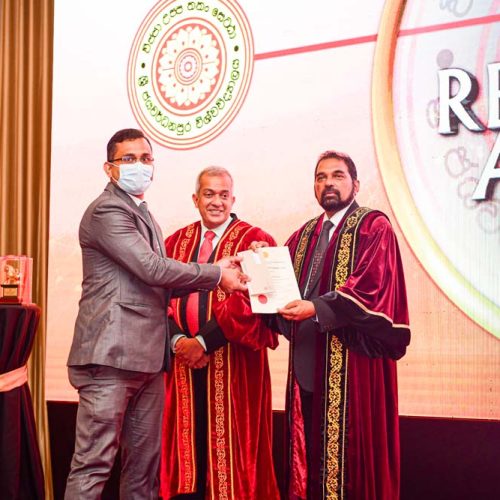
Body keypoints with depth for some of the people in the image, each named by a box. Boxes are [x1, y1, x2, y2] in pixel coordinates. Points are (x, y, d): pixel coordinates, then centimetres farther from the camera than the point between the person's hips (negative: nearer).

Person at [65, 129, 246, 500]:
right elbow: (152, 269, -15)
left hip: (148, 358, 9)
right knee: (94, 464, -7)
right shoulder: (107, 211, -8)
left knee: (144, 467, 10)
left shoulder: (144, 217, 22)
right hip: (112, 354, -9)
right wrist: (217, 274, -7)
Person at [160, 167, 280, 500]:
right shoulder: (176, 242, 13)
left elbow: (251, 301, -12)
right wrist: (178, 340, -11)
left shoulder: (254, 241, -2)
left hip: (232, 362, -4)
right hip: (184, 359, 4)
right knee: (188, 438, 8)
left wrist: (204, 341, -16)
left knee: (229, 443, 1)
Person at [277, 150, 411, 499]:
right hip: (308, 362, 6)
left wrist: (318, 308, -23)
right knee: (311, 451, 7)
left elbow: (372, 286, -15)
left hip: (353, 363, -6)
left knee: (349, 453, -4)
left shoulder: (374, 227, -1)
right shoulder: (304, 235, 19)